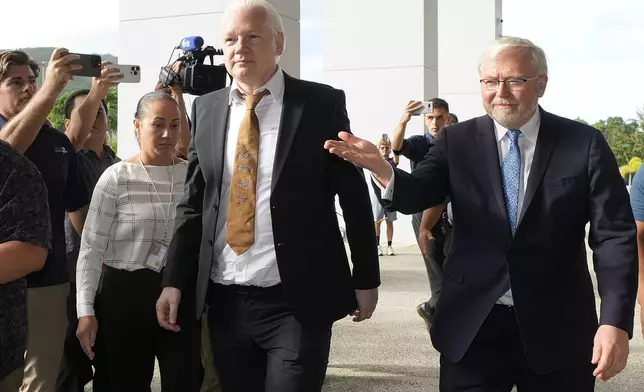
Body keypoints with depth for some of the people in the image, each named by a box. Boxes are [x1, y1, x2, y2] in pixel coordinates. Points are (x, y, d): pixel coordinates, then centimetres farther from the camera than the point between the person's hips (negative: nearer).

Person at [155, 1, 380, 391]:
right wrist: (175, 280, 5)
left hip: (296, 301, -4)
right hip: (224, 300, 4)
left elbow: (354, 195, 1)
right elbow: (194, 201, 10)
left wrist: (366, 278, 3)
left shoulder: (322, 103, -3)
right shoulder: (207, 109, 8)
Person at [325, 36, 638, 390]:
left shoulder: (585, 144, -2)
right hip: (471, 325, 0)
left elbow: (614, 235, -5)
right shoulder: (456, 141, 2)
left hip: (557, 328, 0)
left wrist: (616, 321, -16)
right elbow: (416, 196, -9)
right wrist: (380, 167, -31)